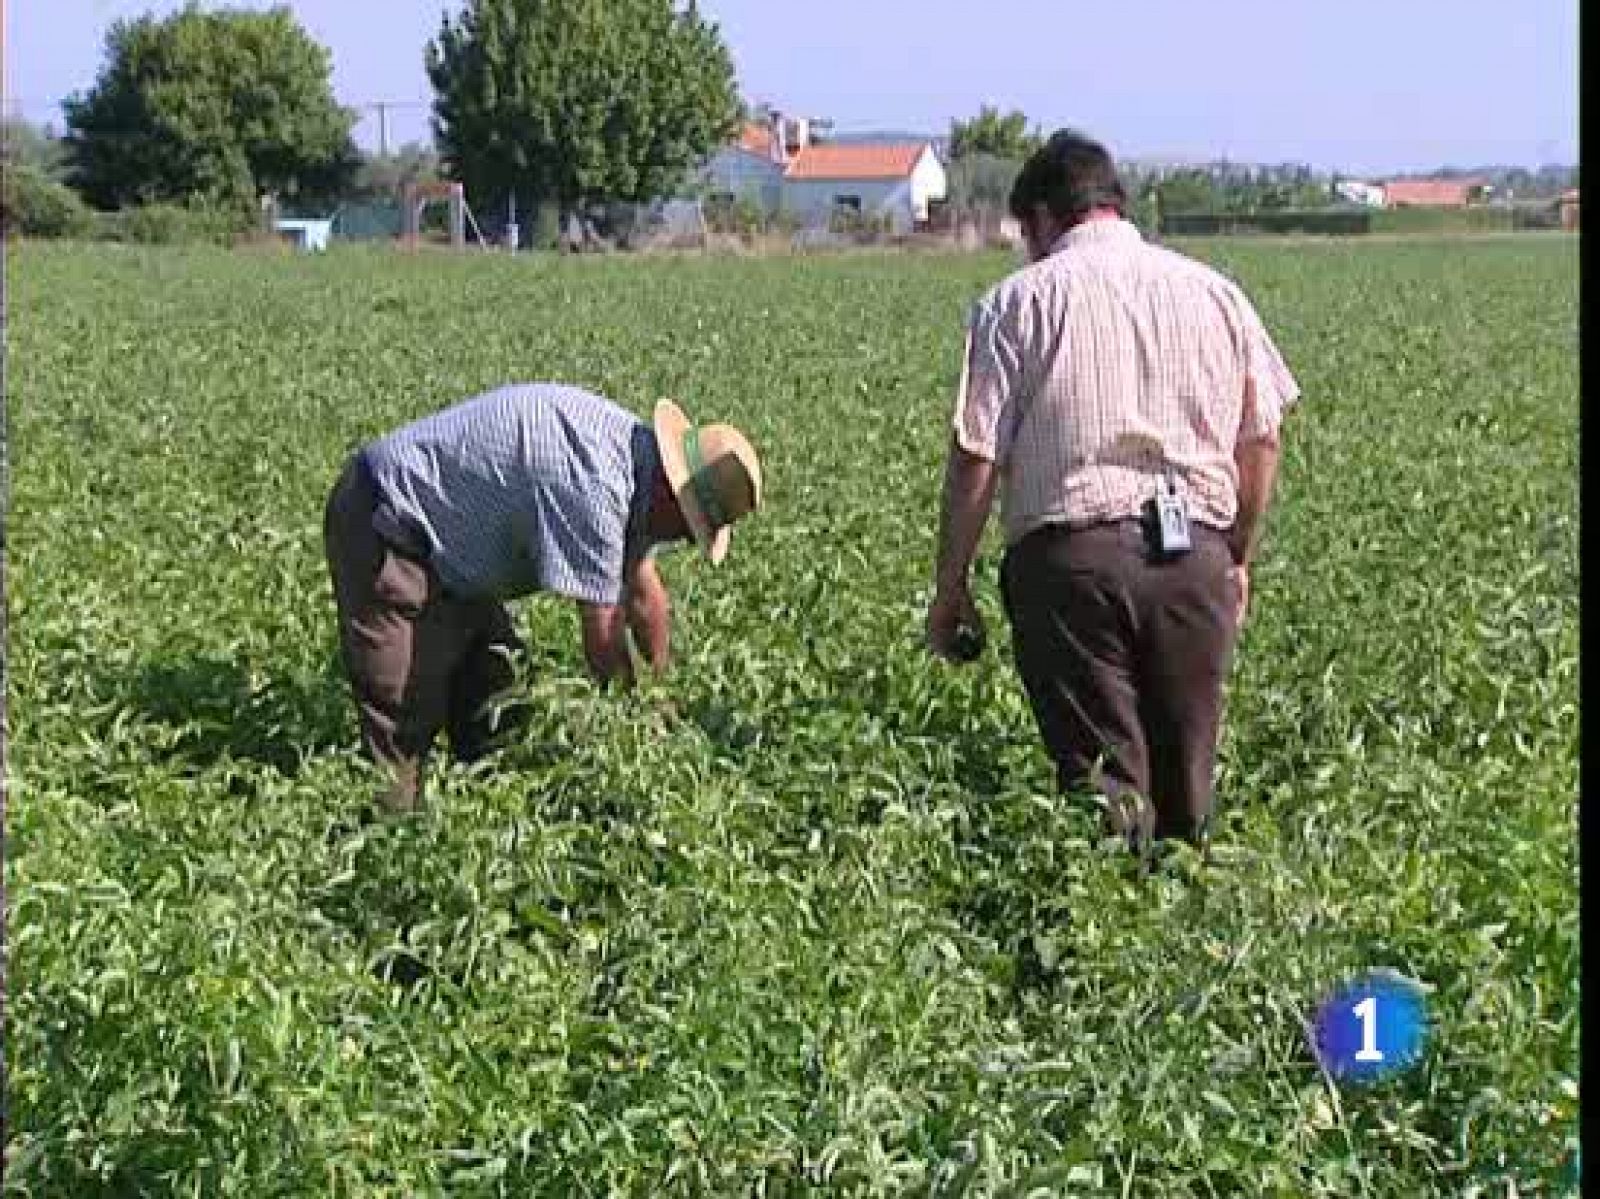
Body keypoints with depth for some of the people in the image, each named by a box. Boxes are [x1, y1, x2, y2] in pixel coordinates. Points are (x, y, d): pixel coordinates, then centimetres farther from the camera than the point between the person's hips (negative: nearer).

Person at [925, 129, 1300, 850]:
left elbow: (974, 460, -3)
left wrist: (949, 587, 5)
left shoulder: (1020, 300, 2)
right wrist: (1238, 562, 26)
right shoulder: (1214, 291, 14)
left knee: (1103, 783, -4)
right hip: (1195, 558, 4)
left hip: (1072, 558, -3)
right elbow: (1261, 444, 15)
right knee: (1184, 793, 10)